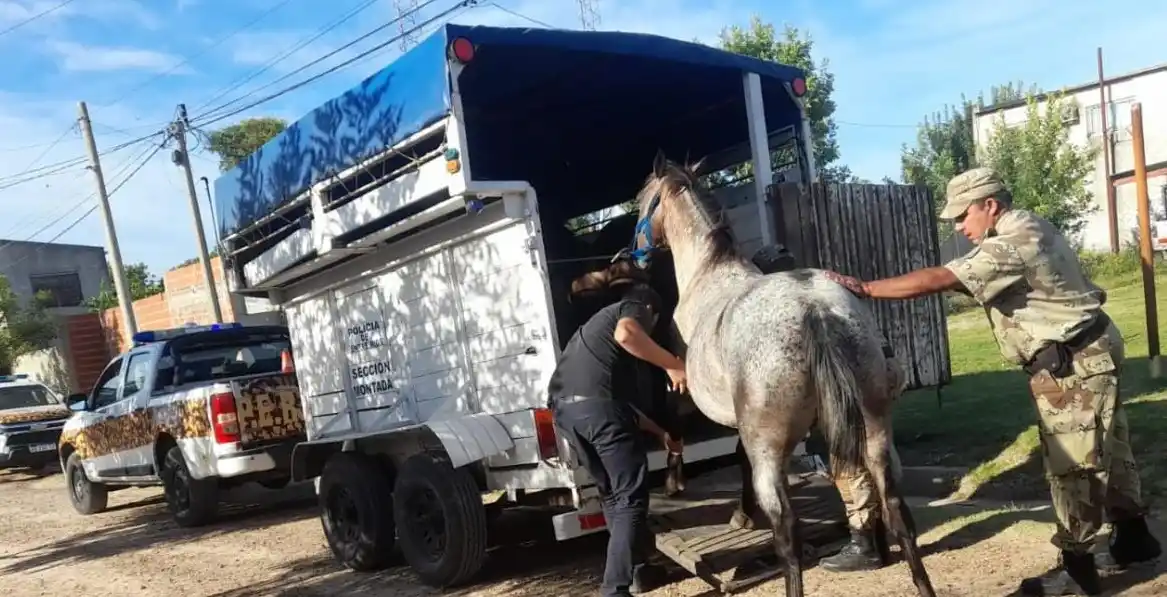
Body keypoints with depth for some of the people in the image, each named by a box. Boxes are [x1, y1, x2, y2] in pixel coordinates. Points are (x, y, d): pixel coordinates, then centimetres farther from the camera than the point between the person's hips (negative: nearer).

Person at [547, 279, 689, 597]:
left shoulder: (599, 321, 38)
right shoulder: (634, 308, 15)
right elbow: (626, 334, -14)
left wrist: (660, 433, 40)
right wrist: (673, 365, -6)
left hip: (562, 408, 8)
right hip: (597, 405, -8)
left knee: (612, 493, 22)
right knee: (631, 497, 1)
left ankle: (638, 570, 31)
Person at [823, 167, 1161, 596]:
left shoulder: (1009, 244, -23)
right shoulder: (1032, 228, 10)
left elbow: (937, 279, -30)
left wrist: (865, 288, -28)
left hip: (1072, 364, -10)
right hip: (1089, 352, 10)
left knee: (1071, 463, -3)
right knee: (1105, 449, 20)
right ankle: (1133, 538, 35)